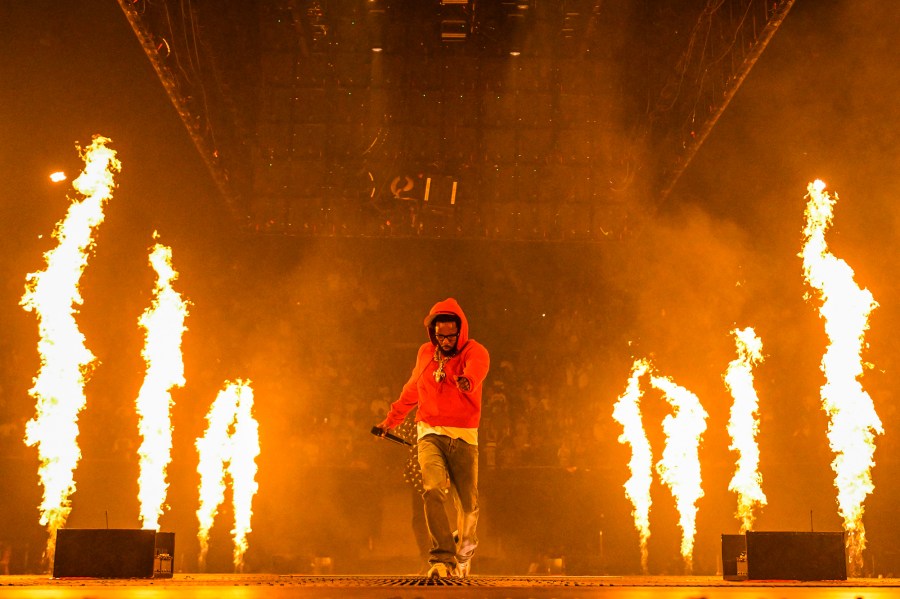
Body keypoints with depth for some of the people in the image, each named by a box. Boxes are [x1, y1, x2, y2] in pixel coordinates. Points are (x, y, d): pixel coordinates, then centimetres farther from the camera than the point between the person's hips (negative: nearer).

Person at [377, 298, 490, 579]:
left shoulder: (475, 351, -5)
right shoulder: (426, 353, 8)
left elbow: (477, 368, -31)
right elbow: (412, 389, 24)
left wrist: (467, 380, -54)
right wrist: (391, 419, 31)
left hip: (463, 436, -1)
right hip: (430, 432, 2)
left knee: (468, 503, 4)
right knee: (434, 490, -22)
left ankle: (464, 545, 35)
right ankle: (443, 558, -22)